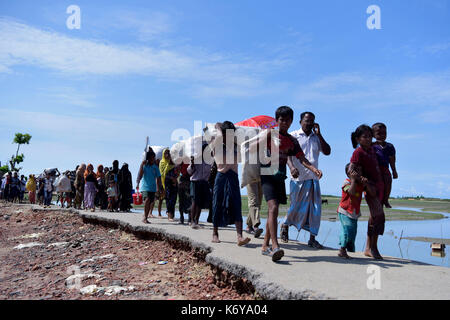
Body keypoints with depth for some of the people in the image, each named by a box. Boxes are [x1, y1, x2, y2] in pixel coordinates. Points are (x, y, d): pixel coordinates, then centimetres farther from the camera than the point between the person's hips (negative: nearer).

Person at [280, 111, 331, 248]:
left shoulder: (316, 138, 15)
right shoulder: (293, 136, 2)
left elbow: (327, 152, 3)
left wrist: (318, 134, 0)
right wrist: (292, 167, -28)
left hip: (313, 178, 4)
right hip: (298, 178, -4)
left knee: (315, 209, 1)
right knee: (297, 207, 2)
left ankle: (312, 239, 9)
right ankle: (285, 226, 30)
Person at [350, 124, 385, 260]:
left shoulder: (371, 148, 9)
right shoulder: (358, 152, -13)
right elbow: (351, 170, -19)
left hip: (378, 184, 8)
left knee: (374, 217, 9)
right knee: (378, 214, -17)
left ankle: (368, 248, 17)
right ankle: (373, 247, -7)